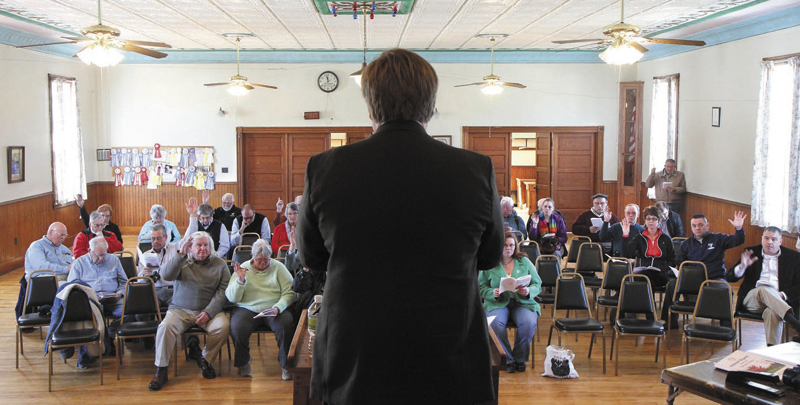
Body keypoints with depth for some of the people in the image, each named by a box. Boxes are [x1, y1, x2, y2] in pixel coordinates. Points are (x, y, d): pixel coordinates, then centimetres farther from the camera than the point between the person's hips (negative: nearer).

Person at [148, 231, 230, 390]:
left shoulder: (220, 264, 8)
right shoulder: (182, 261, 9)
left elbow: (223, 291, -1)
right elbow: (166, 275, -11)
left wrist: (208, 312, -13)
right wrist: (181, 254, -18)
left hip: (209, 310, 0)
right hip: (180, 310, 0)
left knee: (223, 327, -27)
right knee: (166, 326, -28)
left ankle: (205, 359, -1)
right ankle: (161, 370, -15)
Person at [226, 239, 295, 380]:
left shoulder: (278, 267, 8)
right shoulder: (243, 268, 8)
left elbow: (289, 293, -1)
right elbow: (231, 298, 3)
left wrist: (277, 308, -18)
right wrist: (240, 281, -14)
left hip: (274, 309, 0)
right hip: (247, 309, 0)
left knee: (286, 326, -31)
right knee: (237, 328, -30)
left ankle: (286, 365, -9)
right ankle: (244, 362, 1)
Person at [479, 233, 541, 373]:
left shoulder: (524, 261, 11)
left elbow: (537, 284, 8)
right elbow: (481, 287, 4)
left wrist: (529, 291, -14)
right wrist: (492, 293, -17)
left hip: (523, 302, 1)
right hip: (497, 303, -1)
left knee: (528, 323, -32)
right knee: (495, 323, -34)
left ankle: (520, 359, -6)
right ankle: (507, 360, -12)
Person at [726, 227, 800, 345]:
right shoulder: (752, 253, 14)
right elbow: (729, 277, 7)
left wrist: (783, 295, -12)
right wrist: (742, 266, -13)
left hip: (780, 300, 0)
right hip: (752, 298, 0)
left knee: (772, 312, -38)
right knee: (764, 289, -37)